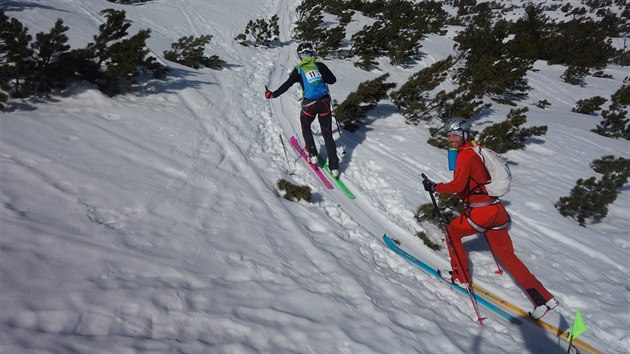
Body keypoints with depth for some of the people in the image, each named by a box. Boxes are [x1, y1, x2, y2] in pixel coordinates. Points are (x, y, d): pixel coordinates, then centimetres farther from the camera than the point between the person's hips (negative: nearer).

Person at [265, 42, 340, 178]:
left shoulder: (298, 70, -4)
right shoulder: (320, 65, 2)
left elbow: (286, 85, -6)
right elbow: (333, 80, 9)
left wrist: (273, 94, 4)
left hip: (309, 105, -2)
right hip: (324, 102, 2)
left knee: (306, 127, 28)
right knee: (328, 134, 9)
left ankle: (313, 155, 20)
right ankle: (334, 167, 8)